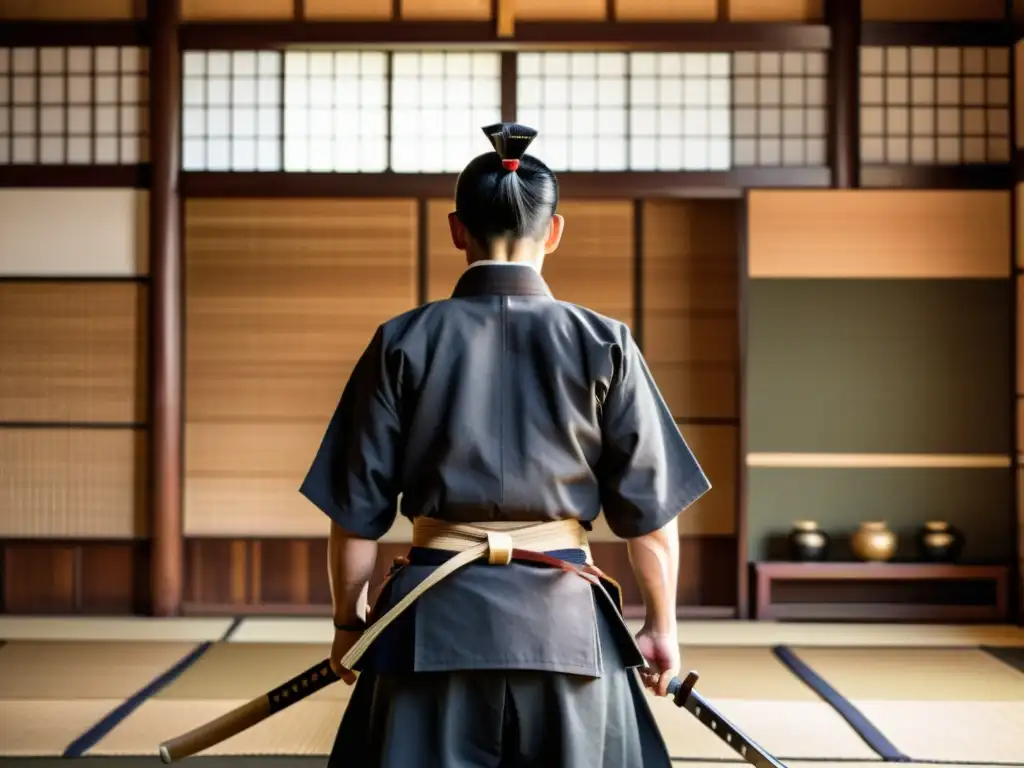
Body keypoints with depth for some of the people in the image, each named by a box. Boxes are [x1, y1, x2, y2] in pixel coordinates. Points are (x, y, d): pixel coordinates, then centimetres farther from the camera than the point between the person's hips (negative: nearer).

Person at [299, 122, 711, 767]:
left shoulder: (403, 342, -2)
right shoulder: (603, 344, -3)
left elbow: (358, 510, 1)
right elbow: (648, 508, 0)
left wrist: (349, 624, 14)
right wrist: (663, 626, 12)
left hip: (434, 619, 0)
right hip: (563, 617, 0)